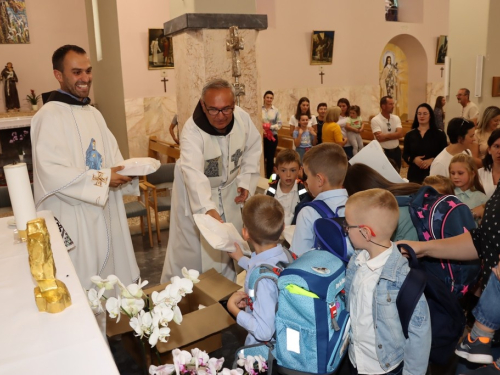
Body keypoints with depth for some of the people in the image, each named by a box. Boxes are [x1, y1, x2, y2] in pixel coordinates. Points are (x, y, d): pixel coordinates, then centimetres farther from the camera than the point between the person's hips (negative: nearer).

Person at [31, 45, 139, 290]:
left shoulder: (94, 114, 12)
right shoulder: (49, 116, -14)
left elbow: (111, 157, 15)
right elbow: (50, 173, -22)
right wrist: (101, 179, -22)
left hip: (103, 213, 8)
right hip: (73, 219, -7)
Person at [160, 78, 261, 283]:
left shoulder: (243, 118, -20)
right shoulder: (192, 130, -33)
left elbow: (253, 149, -1)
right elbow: (193, 172, -47)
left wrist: (246, 181, -8)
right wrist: (208, 209, -60)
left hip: (229, 188, 4)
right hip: (196, 191, -4)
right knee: (190, 247, 2)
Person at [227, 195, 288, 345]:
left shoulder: (262, 277, -36)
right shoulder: (283, 253, -12)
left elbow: (264, 332, -32)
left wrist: (233, 308, -21)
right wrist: (240, 258, 20)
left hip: (264, 346, -7)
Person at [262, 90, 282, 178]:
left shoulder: (276, 110, 0)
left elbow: (279, 124, -2)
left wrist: (270, 127, -16)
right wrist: (262, 126, -22)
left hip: (272, 137, 2)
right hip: (261, 136, -1)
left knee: (270, 158, 10)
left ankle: (269, 177, 22)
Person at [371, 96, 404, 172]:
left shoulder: (396, 118, 3)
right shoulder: (375, 120, -11)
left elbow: (400, 134, -11)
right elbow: (379, 138, -21)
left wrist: (385, 135, -21)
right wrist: (394, 135, -13)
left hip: (396, 151, 5)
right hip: (383, 152, -5)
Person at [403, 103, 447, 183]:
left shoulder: (439, 134, 2)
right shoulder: (409, 135, 7)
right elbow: (405, 155, 7)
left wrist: (432, 160, -17)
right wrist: (413, 159, -13)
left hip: (433, 174, -1)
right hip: (414, 174, 2)